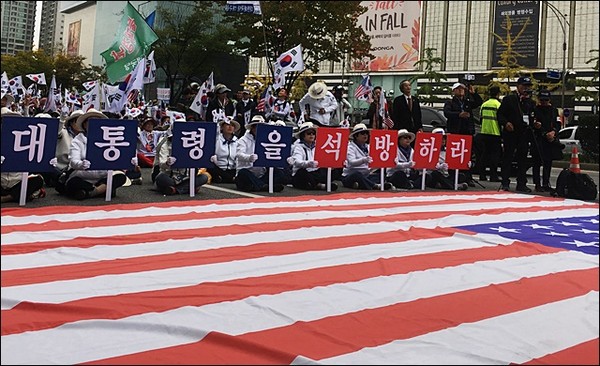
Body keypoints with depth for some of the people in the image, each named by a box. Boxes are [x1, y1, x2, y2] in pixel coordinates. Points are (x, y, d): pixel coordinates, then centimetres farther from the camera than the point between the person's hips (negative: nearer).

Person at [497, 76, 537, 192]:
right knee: (507, 157, -1)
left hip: (524, 135, 4)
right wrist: (505, 123, -17)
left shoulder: (531, 102, 15)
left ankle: (521, 183, 10)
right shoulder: (509, 99, 2)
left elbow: (533, 117, 23)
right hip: (511, 133, -4)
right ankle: (505, 183, 1)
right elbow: (500, 114, -1)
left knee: (522, 159, 6)